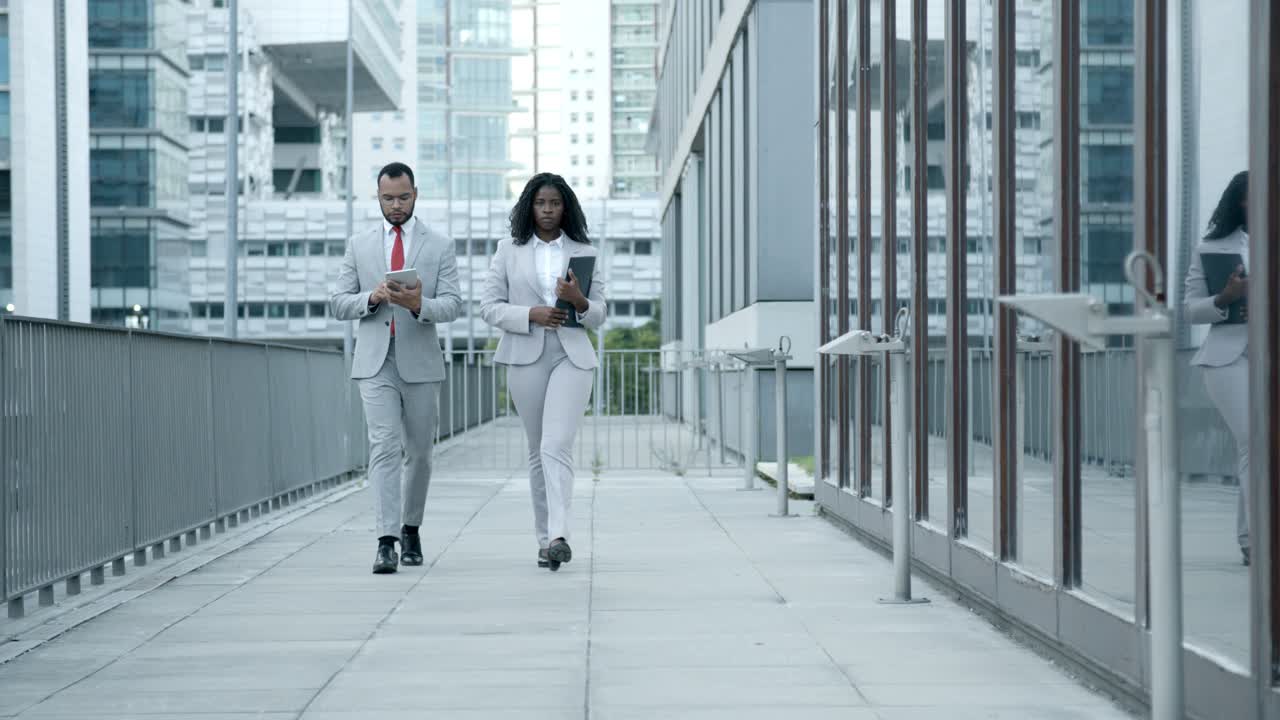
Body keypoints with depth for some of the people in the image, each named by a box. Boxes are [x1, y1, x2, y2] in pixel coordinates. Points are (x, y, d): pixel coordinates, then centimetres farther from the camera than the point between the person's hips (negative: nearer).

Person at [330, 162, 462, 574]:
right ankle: (387, 541, -18)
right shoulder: (359, 245, 9)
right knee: (384, 447, -13)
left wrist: (419, 304, -23)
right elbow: (338, 303, 7)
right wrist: (372, 298, -13)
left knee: (419, 451, 10)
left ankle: (411, 529, 29)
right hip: (375, 362, -1)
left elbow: (452, 305, -3)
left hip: (421, 362, 1)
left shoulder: (439, 247, 5)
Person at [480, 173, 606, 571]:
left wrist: (579, 302, -14)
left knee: (556, 446, -17)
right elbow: (489, 307, 4)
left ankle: (558, 536, -27)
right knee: (538, 452, 6)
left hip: (572, 356, -1)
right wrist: (531, 314, -12)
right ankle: (545, 539, 13)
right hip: (526, 357, 1)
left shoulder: (585, 252, 10)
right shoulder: (509, 251, 9)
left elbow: (598, 315, 9)